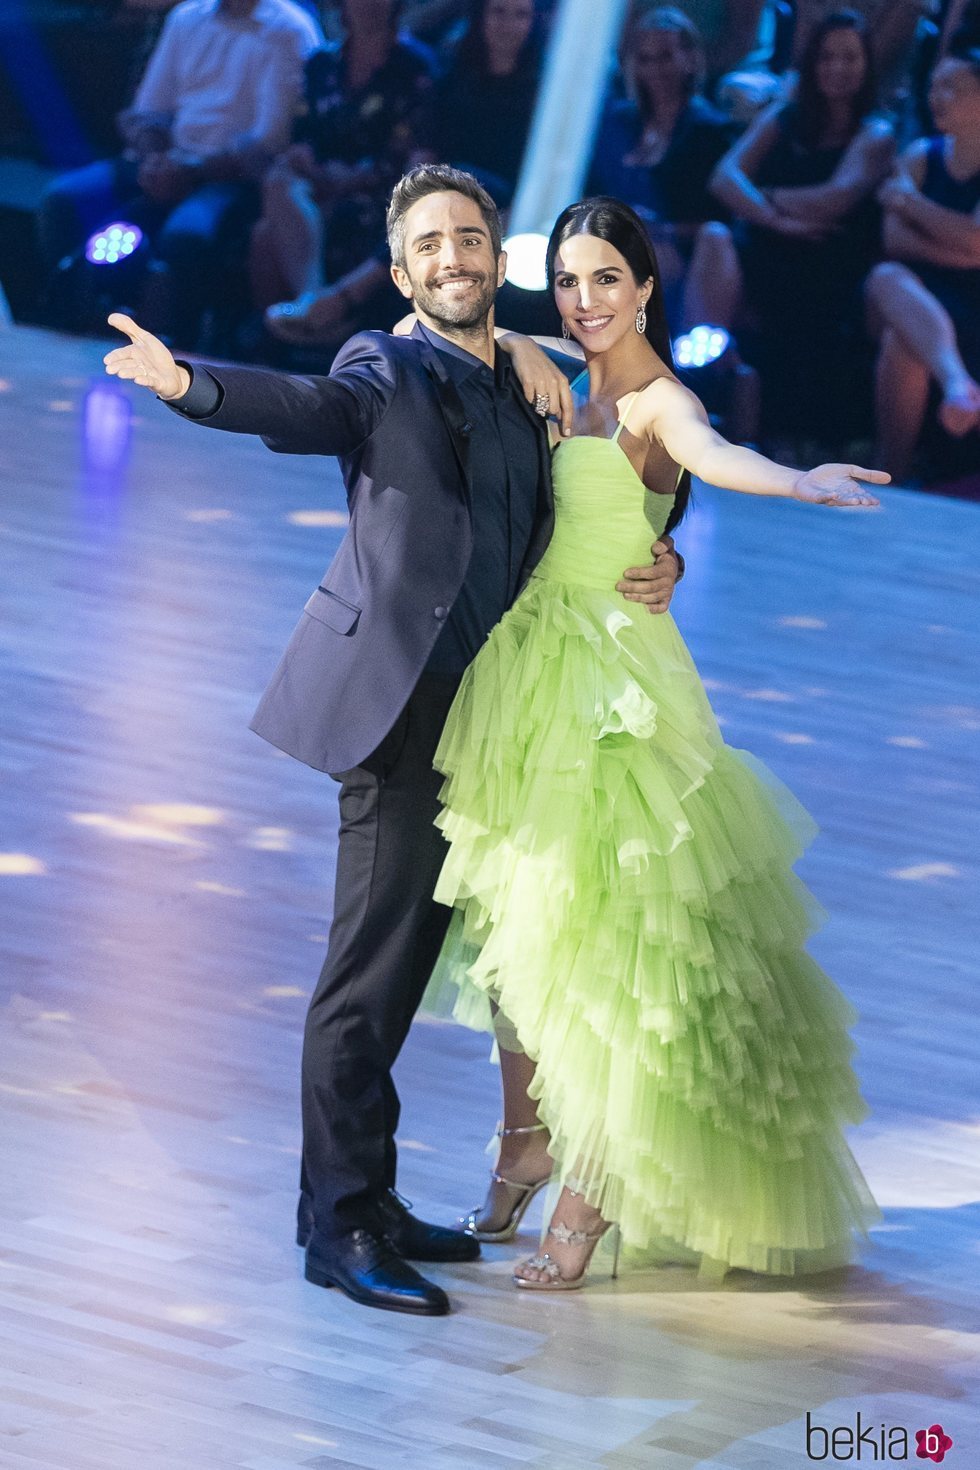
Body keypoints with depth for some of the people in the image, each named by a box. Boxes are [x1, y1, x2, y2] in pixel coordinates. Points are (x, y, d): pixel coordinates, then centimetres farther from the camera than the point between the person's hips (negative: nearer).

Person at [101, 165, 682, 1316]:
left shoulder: (526, 393, 16)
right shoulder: (391, 372, -6)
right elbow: (310, 408, -27)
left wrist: (656, 563, 5)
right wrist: (189, 383, -47)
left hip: (468, 720, 7)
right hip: (394, 705, -7)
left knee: (404, 961, 14)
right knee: (371, 966, -8)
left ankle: (367, 1202, 23)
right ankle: (341, 1229, -4)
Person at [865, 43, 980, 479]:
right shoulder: (920, 157, 16)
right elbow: (895, 238, 3)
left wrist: (909, 200, 0)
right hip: (920, 299, 4)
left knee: (901, 342, -36)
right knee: (887, 277, -34)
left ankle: (895, 476, -33)